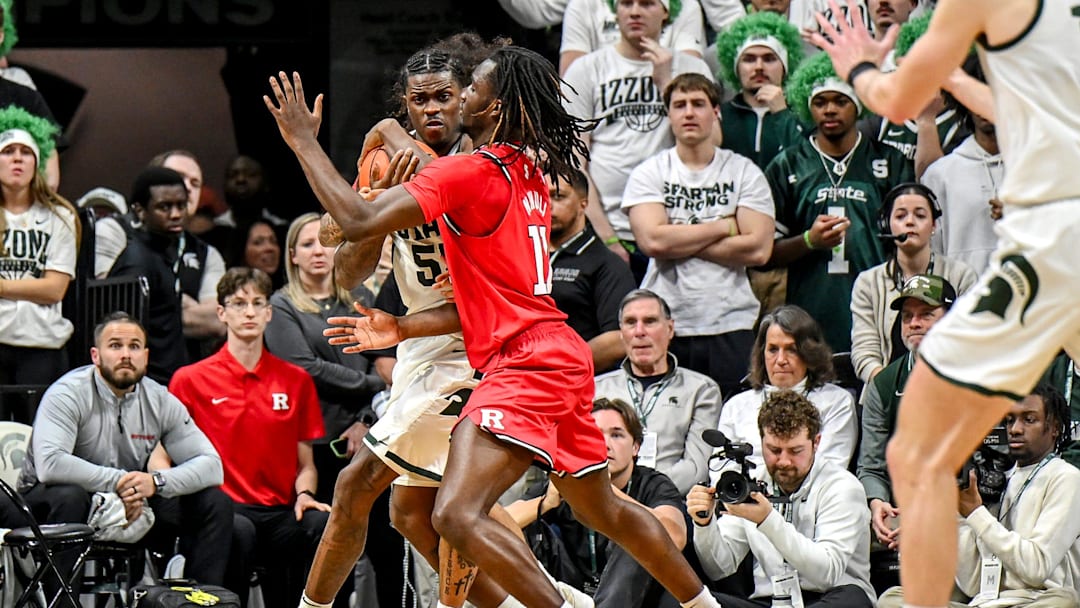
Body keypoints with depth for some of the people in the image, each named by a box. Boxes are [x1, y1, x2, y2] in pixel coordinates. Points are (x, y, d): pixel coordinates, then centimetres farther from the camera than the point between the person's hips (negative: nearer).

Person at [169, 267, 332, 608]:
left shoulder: (296, 381, 16)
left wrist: (304, 495, -3)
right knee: (238, 530, -38)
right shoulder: (189, 380, 9)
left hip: (280, 514, 3)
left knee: (322, 524, -31)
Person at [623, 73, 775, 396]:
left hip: (730, 325, 0)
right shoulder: (649, 173, 6)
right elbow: (653, 241, -10)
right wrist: (725, 226, -4)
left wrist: (681, 242, -6)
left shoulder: (744, 172, 7)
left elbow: (758, 249, -4)